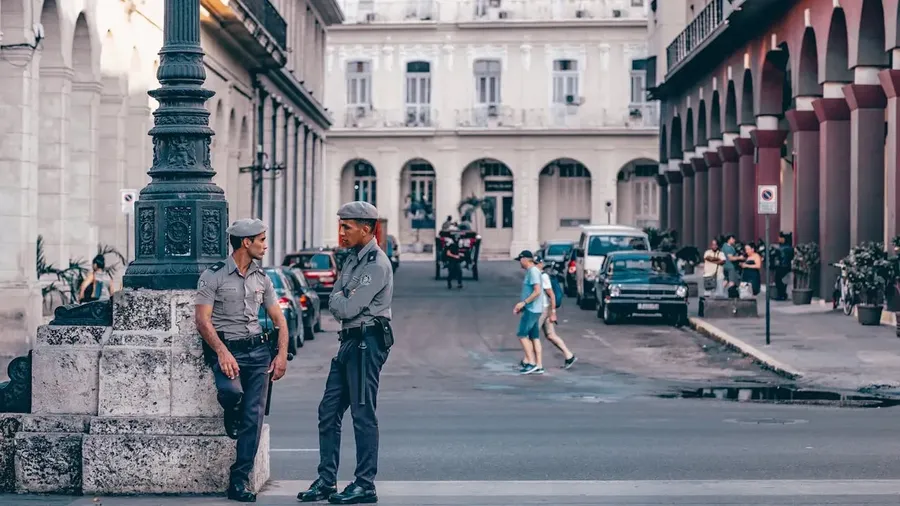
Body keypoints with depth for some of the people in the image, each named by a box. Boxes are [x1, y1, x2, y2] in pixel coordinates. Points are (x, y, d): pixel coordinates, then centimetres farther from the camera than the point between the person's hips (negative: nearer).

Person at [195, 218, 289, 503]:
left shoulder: (262, 279, 14)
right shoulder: (214, 276, -3)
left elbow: (279, 319, 16)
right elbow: (202, 319, -9)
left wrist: (282, 355, 3)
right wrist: (222, 352, -21)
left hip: (258, 349, 5)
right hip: (226, 348, -5)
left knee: (254, 416, -5)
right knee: (232, 391, -33)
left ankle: (240, 480, -1)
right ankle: (231, 419, 6)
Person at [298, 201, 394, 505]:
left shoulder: (377, 265, -15)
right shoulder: (353, 259, 15)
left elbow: (345, 308, -18)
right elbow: (335, 304, 17)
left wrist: (338, 298, 1)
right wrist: (341, 300, -3)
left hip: (367, 342, -10)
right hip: (349, 342, 10)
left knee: (363, 414, -5)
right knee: (329, 411, 9)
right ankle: (326, 481, 14)